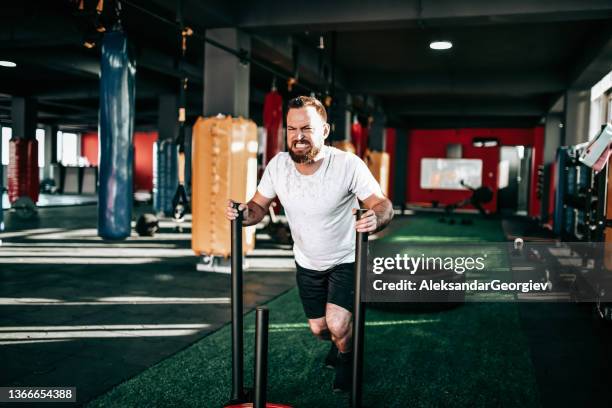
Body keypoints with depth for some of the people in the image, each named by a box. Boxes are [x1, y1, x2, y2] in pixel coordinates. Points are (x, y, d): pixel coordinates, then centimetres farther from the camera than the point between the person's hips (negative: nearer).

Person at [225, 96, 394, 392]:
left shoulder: (348, 164, -28)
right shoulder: (278, 165, -17)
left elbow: (383, 204, -24)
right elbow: (259, 205, -6)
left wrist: (376, 218, -48)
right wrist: (244, 213, -29)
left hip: (346, 259, -4)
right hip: (307, 262, 4)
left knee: (337, 326, -19)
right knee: (319, 329, 16)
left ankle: (347, 358, 19)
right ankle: (340, 342, 55)